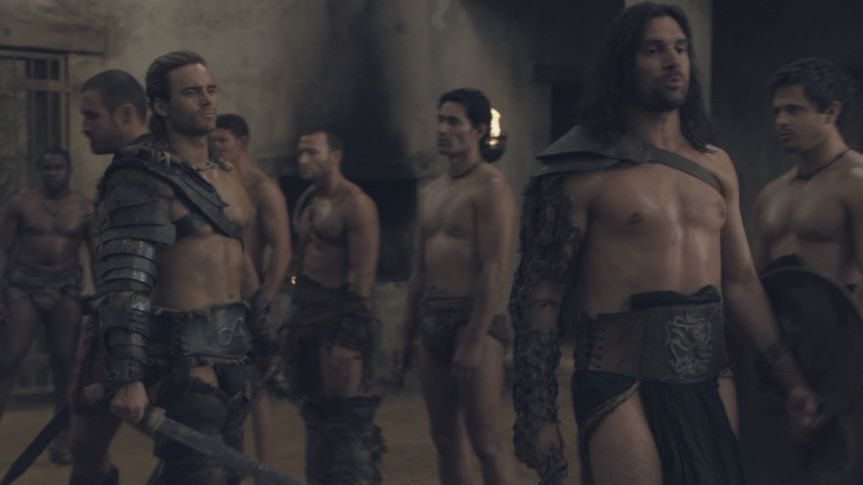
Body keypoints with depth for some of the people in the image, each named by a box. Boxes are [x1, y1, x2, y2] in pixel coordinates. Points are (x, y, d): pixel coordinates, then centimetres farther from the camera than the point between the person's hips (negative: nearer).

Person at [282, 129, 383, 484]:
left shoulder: (355, 204, -11)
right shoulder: (306, 202, 15)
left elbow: (363, 275, -16)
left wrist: (348, 337, -21)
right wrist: (293, 322, 17)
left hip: (340, 315, -9)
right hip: (305, 314, 9)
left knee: (348, 421, -7)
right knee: (315, 414, 13)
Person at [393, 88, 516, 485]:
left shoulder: (490, 187, -8)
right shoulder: (431, 192, 18)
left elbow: (496, 270, -16)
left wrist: (475, 340, -22)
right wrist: (406, 337, 17)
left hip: (475, 319, -8)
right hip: (434, 320, 8)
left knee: (485, 441, -9)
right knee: (447, 438, 10)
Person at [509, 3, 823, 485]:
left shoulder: (717, 166, 13)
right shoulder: (586, 171, -4)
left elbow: (741, 282, 15)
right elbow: (540, 295, -5)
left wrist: (793, 380, 9)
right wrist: (538, 417, -10)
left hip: (711, 379, 5)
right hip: (623, 380, -5)